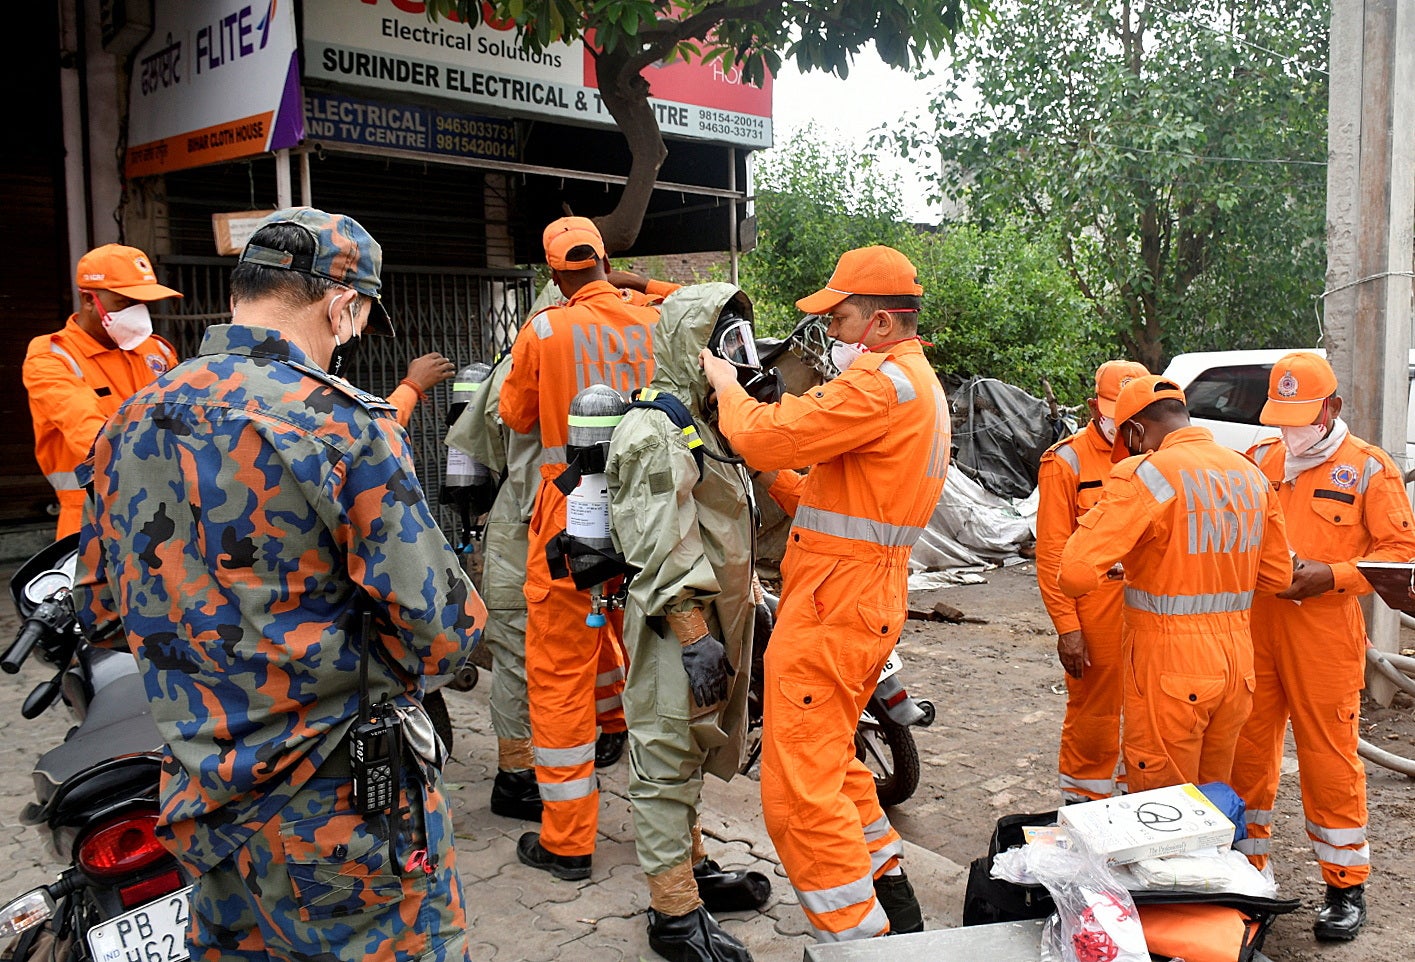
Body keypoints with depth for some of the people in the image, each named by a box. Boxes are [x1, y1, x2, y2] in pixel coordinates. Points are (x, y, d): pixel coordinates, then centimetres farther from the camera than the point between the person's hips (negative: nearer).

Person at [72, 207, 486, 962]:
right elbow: (438, 631, -20)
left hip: (202, 808, 7)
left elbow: (101, 609, 13)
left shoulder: (126, 425, 2)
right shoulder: (344, 425, -19)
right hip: (344, 815, -6)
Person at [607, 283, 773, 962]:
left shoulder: (710, 419, 17)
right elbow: (664, 548, -23)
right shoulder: (656, 429, -16)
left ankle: (690, 867, 35)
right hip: (679, 626, -10)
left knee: (691, 756, 21)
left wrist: (750, 598, 24)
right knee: (666, 762, -1)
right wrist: (695, 637, -25)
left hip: (717, 616, 10)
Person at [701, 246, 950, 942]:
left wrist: (724, 383, -1)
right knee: (830, 763, 25)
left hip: (831, 608, -11)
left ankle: (857, 938, 1)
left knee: (799, 793, -6)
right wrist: (779, 478, 9)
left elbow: (765, 436, -20)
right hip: (869, 599, 11)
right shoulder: (922, 385, 20)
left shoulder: (883, 380, -15)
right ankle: (893, 903, 37)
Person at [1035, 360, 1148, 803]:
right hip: (1096, 611, -5)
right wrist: (1066, 626, -14)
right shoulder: (1067, 461, -5)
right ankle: (1084, 803, 20)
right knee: (1093, 714, 5)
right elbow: (1052, 552, -8)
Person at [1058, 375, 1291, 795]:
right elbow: (1277, 576, 14)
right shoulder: (1251, 474, 7)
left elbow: (1077, 572, -25)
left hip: (1170, 666, -7)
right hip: (1237, 661, 7)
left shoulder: (1146, 474, -16)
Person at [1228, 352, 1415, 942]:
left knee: (1329, 757, 1)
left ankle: (1346, 886, 16)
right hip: (1252, 629, 4)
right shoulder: (1258, 462, 12)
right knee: (1247, 750, 10)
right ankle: (1246, 864, 25)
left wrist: (1332, 576, -15)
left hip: (1325, 635, -4)